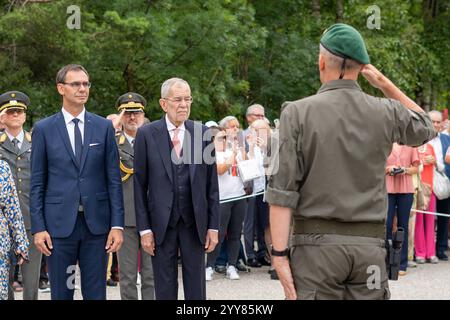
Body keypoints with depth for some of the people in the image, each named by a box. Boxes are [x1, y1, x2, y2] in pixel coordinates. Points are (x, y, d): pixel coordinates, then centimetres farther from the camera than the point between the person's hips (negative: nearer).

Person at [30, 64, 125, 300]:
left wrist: (117, 225, -2)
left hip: (97, 223, 1)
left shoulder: (104, 127, 5)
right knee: (61, 293, 6)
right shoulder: (43, 129, 2)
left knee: (96, 294, 6)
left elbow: (114, 179, 4)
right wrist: (38, 227, -4)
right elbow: (37, 183, 2)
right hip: (59, 224, -1)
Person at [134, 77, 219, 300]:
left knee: (196, 289, 7)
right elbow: (140, 185, -1)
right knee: (165, 290, 7)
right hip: (161, 224, -1)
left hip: (195, 223, 1)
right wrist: (144, 229, -5)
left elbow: (212, 185, 5)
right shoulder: (146, 134, -2)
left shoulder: (203, 133, 2)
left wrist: (213, 226, 2)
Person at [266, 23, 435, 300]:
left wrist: (280, 254, -7)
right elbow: (426, 127, 26)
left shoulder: (298, 113, -4)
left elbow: (283, 191, -9)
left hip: (317, 242, -2)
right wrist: (385, 83, 21)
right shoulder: (386, 113, 3)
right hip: (370, 244, 2)